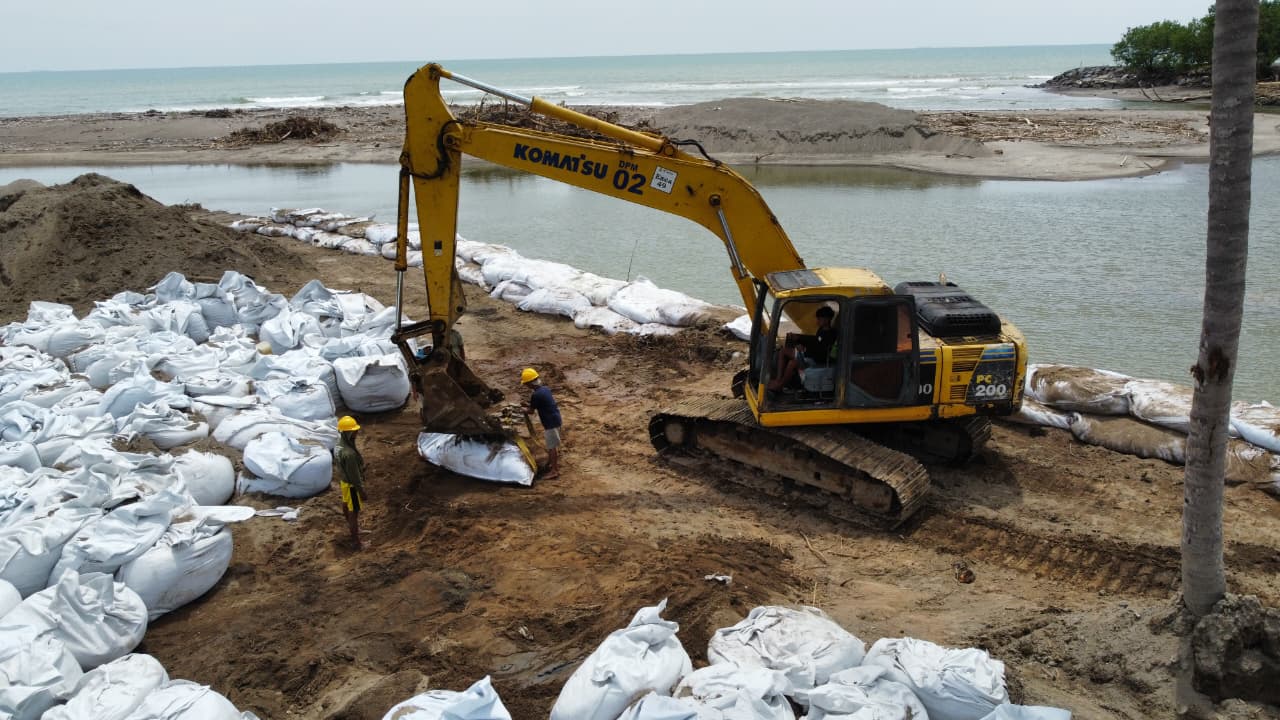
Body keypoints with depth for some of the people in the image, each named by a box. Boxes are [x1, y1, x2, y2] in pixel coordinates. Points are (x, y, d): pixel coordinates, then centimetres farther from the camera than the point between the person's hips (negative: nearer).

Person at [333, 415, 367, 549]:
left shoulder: (338, 446, -7)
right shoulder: (349, 453, -36)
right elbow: (354, 475, -28)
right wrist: (362, 491, -18)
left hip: (343, 481, 9)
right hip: (351, 485, -9)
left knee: (346, 504, 30)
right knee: (354, 512, 2)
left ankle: (350, 524, 55)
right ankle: (357, 542, 13)